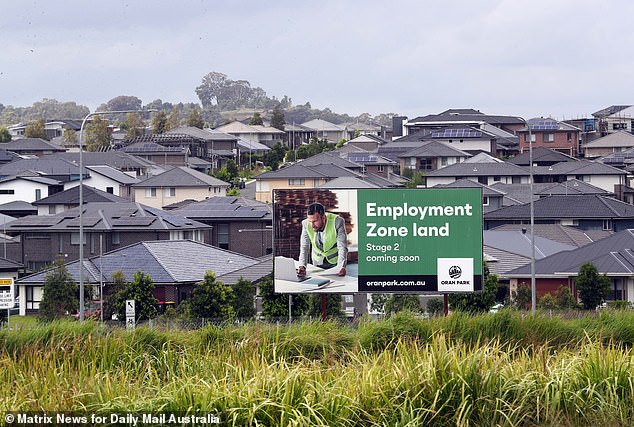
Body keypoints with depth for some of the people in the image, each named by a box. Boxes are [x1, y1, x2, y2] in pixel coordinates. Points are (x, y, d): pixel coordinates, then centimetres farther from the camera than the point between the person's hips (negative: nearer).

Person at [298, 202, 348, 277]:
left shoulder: (337, 221, -25)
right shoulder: (306, 224, -17)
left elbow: (342, 247, -25)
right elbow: (304, 248, -14)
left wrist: (342, 267, -39)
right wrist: (302, 266, -31)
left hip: (335, 260, -2)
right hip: (318, 261, 2)